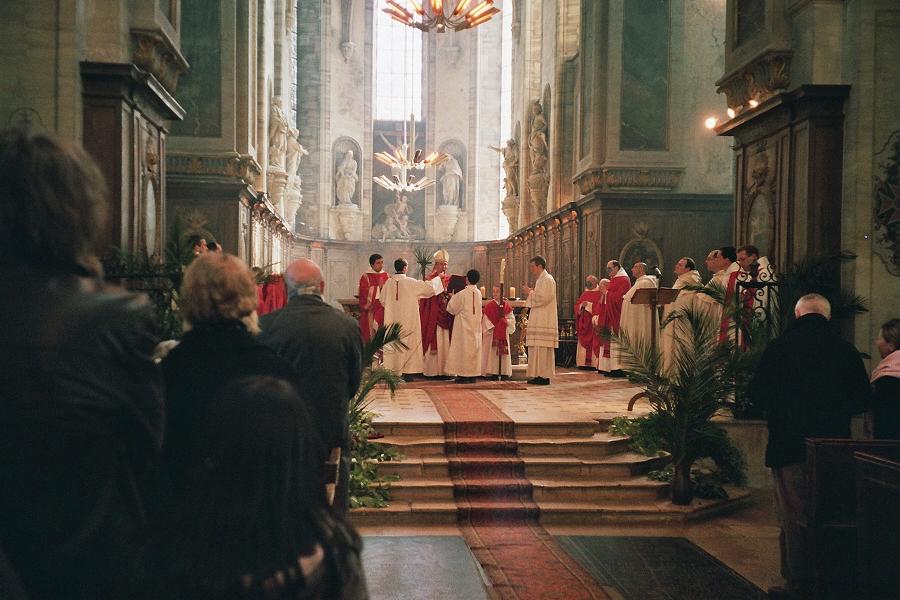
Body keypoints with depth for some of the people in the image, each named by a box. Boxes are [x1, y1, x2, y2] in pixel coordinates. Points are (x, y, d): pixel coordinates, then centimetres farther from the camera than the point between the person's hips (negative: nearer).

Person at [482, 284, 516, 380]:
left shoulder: (506, 305, 5)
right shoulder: (489, 306, 0)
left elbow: (511, 318, 6)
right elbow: (486, 320, -2)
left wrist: (506, 321, -14)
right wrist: (492, 328, -12)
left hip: (503, 333, 2)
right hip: (492, 332, -2)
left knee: (504, 352, 3)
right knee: (492, 352, -4)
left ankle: (504, 372, 6)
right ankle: (493, 373, -2)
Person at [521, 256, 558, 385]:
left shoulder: (547, 279, -11)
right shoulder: (540, 279, 20)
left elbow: (543, 298, -20)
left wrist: (530, 292, -9)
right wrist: (530, 293, 13)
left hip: (545, 320, -10)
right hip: (539, 320, 10)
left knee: (542, 348, -9)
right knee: (537, 348, 9)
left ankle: (544, 376, -8)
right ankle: (538, 375, 11)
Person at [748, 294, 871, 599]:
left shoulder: (780, 346, -9)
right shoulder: (846, 349, -1)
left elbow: (758, 394, -7)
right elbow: (861, 399, 3)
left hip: (790, 446, -3)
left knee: (794, 518, 4)